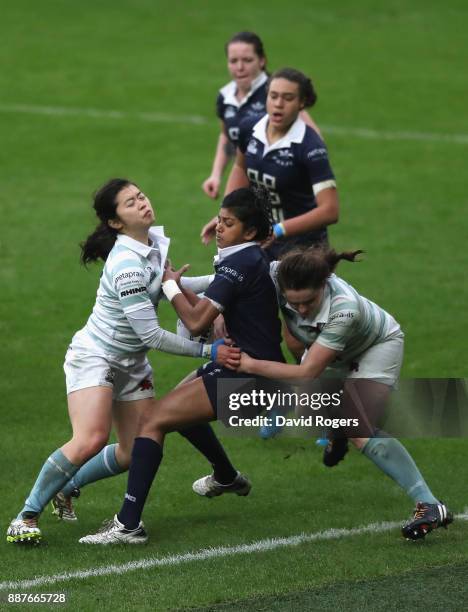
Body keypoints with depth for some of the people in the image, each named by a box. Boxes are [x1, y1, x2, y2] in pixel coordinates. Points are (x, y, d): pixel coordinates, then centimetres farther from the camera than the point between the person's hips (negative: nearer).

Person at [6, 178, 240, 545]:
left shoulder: (156, 240, 0)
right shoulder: (127, 265, -27)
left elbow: (167, 287, 20)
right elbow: (151, 335, -25)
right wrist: (208, 352, -20)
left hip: (132, 363, 9)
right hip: (94, 357, -9)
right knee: (91, 439, -28)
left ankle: (66, 486, 25)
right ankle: (28, 515, -15)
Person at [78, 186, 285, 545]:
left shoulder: (238, 264, -17)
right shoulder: (254, 260, 13)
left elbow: (196, 322, -22)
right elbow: (209, 315, 18)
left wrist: (171, 286, -6)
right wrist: (178, 286, 6)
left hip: (244, 377, -10)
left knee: (155, 421, -16)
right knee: (180, 403, 34)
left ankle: (128, 524, -23)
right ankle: (228, 478, 53)